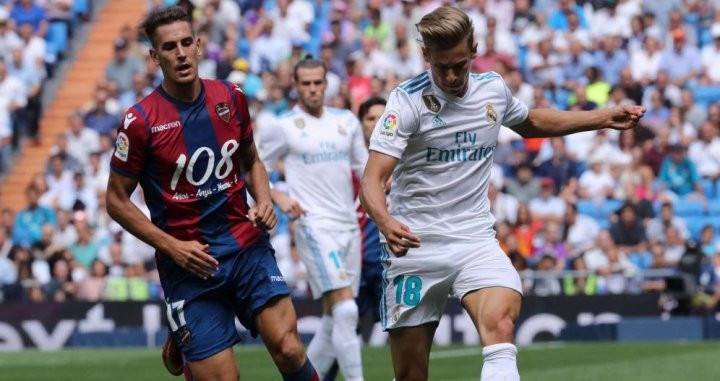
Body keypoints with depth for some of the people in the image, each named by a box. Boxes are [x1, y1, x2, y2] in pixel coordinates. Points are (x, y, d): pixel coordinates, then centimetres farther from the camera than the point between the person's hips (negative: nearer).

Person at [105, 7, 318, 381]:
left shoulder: (230, 97, 4)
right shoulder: (140, 121, -9)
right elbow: (117, 201, -2)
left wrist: (263, 202, 0)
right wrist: (171, 246, -11)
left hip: (247, 246, 3)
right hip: (189, 262, -3)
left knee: (289, 349, -16)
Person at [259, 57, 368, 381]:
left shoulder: (347, 121, 13)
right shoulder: (282, 127, -1)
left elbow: (364, 168, 22)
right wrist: (278, 198, -9)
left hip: (349, 226, 6)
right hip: (315, 226, -6)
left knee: (334, 319, 7)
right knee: (345, 310, -18)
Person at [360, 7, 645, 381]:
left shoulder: (493, 89, 4)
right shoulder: (408, 99, -12)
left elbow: (531, 123, 28)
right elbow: (372, 180, -20)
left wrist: (604, 118, 21)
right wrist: (386, 224, -41)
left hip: (474, 238, 3)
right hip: (415, 244, -3)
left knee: (500, 321, -28)